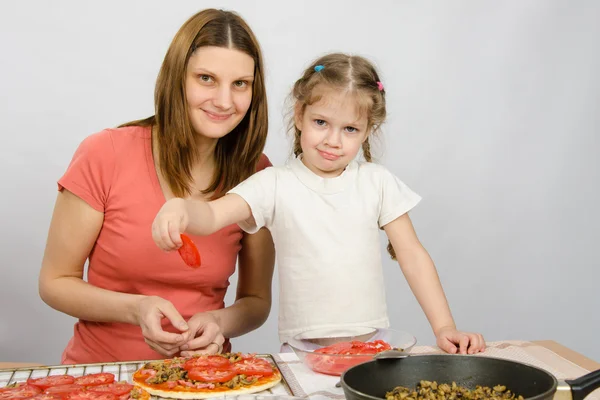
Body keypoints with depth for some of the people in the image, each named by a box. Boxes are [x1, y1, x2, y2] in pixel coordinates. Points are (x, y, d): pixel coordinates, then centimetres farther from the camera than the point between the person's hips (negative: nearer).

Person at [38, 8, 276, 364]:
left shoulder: (256, 173, -4)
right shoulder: (104, 155, -10)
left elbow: (257, 301, 7)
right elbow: (55, 283, -2)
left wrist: (218, 322, -14)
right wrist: (136, 309, -19)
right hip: (100, 374, 0)